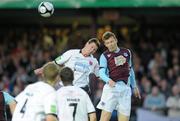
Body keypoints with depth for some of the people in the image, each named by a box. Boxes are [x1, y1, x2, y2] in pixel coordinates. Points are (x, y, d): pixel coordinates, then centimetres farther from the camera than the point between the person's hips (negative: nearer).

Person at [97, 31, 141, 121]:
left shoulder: (127, 52, 16)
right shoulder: (105, 56, 3)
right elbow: (101, 72, -10)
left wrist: (134, 87, 28)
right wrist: (108, 80, -30)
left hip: (125, 88, 4)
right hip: (112, 86, -4)